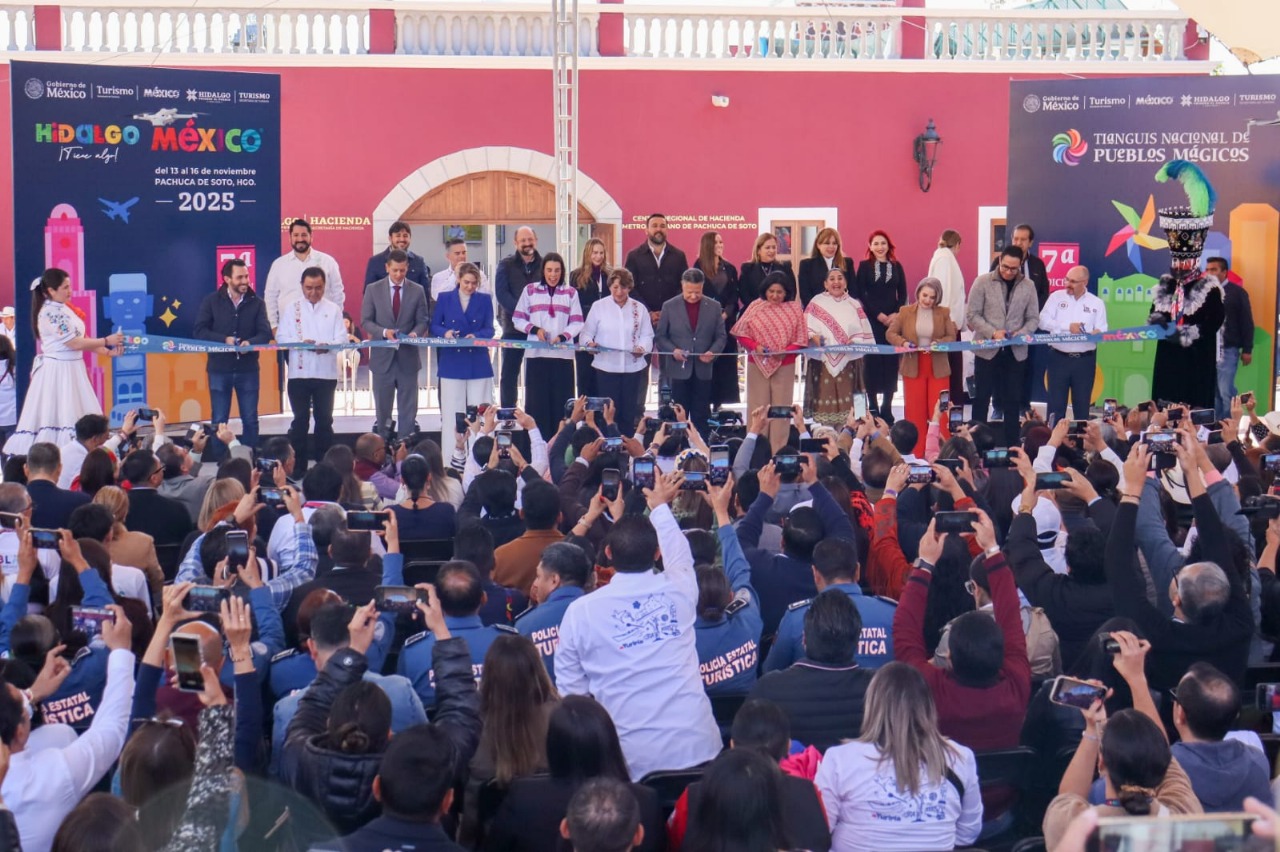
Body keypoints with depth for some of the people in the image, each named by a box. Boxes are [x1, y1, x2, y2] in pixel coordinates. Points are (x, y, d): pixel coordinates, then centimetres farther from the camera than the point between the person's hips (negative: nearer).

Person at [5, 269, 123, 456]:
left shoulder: (63, 308, 11)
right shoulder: (51, 312, -17)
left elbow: (80, 339, 13)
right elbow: (74, 343, -18)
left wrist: (107, 351, 4)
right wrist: (106, 341, -12)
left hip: (72, 368, 9)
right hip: (58, 370, -9)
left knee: (76, 416, 8)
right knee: (58, 417, -9)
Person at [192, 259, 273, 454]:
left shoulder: (256, 303, 4)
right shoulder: (211, 302, 2)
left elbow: (266, 332, -6)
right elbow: (199, 331, -6)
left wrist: (250, 342, -27)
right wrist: (224, 339, -20)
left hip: (248, 369, 1)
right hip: (219, 368, -1)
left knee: (250, 419, 5)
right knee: (219, 420, 4)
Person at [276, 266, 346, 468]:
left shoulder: (333, 309, 7)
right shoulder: (291, 309, 7)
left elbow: (342, 338, 0)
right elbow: (281, 336, 1)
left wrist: (328, 345, -22)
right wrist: (300, 342, -18)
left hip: (326, 372, 1)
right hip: (299, 372, -1)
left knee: (324, 419, 6)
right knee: (300, 420, 2)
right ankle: (298, 465, 6)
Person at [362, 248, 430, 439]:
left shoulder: (417, 291, 4)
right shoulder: (373, 289, 2)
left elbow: (422, 322, 5)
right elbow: (365, 321, 0)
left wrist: (414, 333, -17)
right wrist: (384, 332, -18)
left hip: (407, 357, 0)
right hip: (382, 357, 0)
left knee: (408, 408, 2)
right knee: (382, 408, 7)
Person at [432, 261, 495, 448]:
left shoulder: (485, 300, 7)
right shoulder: (445, 298, 6)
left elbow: (489, 329, 3)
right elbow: (434, 326, 6)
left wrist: (475, 336, -18)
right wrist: (445, 333, -16)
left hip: (478, 364, 1)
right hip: (452, 363, -1)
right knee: (452, 411, 0)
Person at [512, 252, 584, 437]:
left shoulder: (570, 292, 9)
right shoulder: (530, 290, 8)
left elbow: (577, 323, 4)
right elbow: (518, 319, 7)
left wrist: (562, 336, -15)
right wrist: (535, 329, -11)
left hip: (563, 355, 0)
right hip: (536, 354, 0)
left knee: (561, 402, -2)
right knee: (537, 402, -2)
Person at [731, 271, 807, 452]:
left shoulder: (794, 308, 1)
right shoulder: (755, 307, 0)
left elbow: (801, 339, 0)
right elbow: (741, 333, 0)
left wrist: (786, 351, -18)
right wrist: (755, 346, -17)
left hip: (784, 366, 0)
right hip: (758, 365, 0)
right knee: (757, 409, 2)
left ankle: (778, 453, 6)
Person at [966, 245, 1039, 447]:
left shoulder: (1028, 286, 4)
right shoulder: (983, 282, -3)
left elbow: (1033, 318, 5)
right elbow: (972, 315, -5)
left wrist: (1021, 333, -15)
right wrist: (992, 333, -18)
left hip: (1015, 351, 2)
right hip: (987, 349, -2)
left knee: (1013, 401, 6)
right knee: (982, 398, 3)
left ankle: (1012, 445, 12)